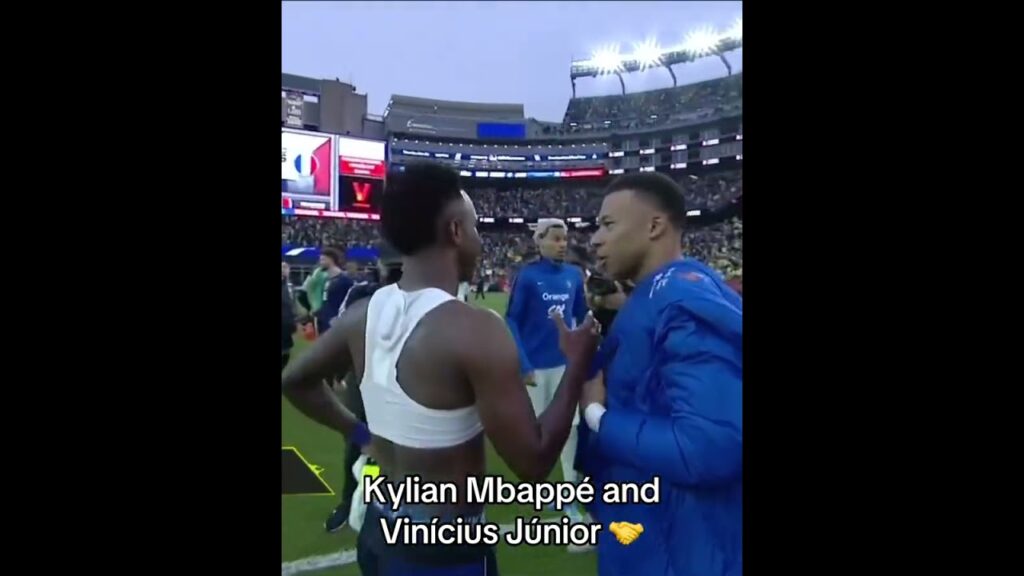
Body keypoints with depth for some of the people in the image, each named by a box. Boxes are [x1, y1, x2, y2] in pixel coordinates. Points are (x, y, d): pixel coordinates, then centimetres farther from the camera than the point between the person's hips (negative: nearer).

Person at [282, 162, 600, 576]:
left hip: (377, 531, 6)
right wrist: (578, 366, -11)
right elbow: (534, 465, -20)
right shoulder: (476, 330, -25)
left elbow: (294, 381, 14)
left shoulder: (362, 314, -4)